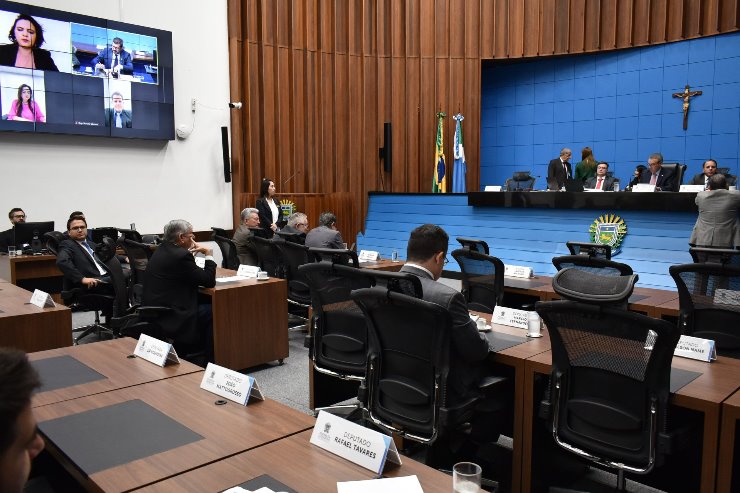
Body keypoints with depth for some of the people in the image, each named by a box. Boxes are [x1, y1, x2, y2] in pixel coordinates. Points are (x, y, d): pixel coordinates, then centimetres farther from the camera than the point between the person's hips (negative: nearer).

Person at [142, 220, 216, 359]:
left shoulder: (162, 249, 9)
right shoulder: (180, 255, -19)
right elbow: (209, 281, -14)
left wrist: (191, 252, 12)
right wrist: (209, 254, -3)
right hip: (168, 318, -10)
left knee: (205, 304, 18)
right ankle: (210, 361, 9)